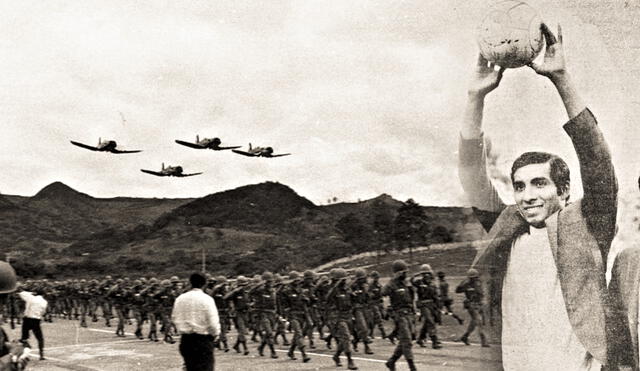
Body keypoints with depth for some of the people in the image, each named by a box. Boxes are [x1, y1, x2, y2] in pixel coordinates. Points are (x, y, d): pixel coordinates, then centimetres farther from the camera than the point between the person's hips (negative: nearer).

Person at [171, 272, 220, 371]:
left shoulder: (180, 299, 2)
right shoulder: (207, 299, -12)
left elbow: (174, 318, 8)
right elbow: (213, 321, -14)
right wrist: (215, 334, 3)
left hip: (185, 340, 5)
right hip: (203, 340, -5)